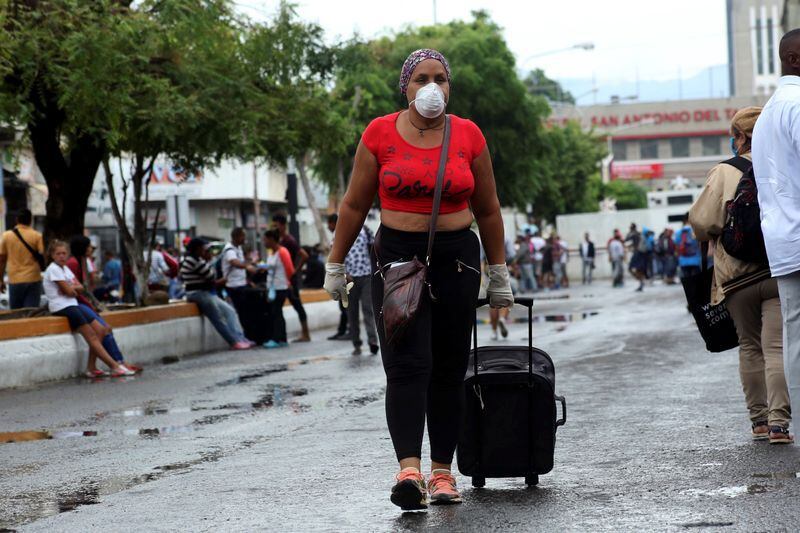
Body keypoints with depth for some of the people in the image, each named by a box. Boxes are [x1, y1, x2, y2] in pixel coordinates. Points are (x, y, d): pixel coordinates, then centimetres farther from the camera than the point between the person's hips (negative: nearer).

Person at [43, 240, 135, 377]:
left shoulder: (65, 268, 17)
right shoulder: (53, 269, -9)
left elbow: (80, 288, 7)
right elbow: (68, 291, -15)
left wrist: (71, 288, -12)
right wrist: (74, 288, 6)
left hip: (72, 305, 9)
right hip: (62, 308, -9)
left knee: (100, 330, -1)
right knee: (91, 335, -14)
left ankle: (91, 368, -3)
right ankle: (114, 366, -16)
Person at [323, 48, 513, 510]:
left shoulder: (468, 136, 3)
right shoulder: (380, 135, -1)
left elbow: (488, 211, 11)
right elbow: (355, 206, 7)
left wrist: (500, 274, 13)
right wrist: (335, 266, 9)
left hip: (457, 259, 2)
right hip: (397, 258, -2)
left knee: (449, 371, 4)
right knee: (407, 366, -13)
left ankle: (442, 472, 11)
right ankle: (410, 470, -22)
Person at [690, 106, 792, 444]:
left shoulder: (724, 172, -4)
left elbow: (701, 221, -7)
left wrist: (716, 236, 14)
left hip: (737, 277, 0)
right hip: (780, 273, 0)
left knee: (750, 348, 13)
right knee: (776, 348, -3)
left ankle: (759, 419, 16)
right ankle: (779, 421, -12)